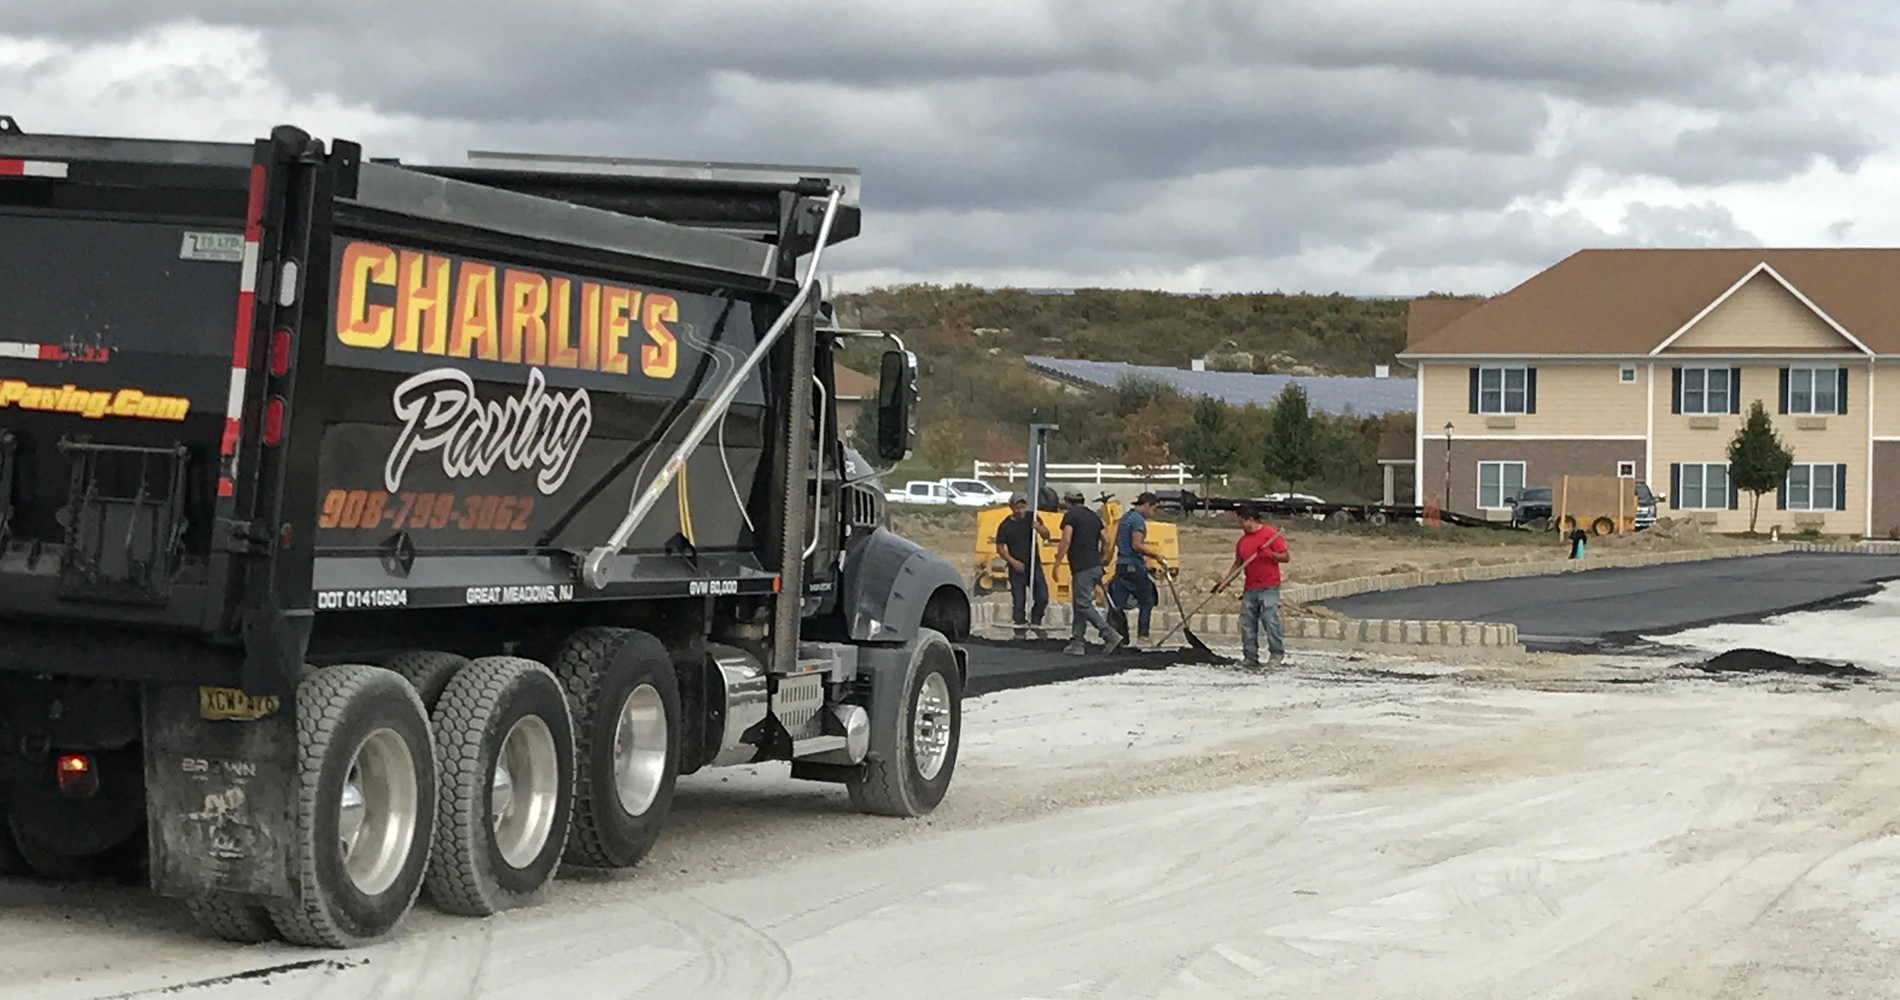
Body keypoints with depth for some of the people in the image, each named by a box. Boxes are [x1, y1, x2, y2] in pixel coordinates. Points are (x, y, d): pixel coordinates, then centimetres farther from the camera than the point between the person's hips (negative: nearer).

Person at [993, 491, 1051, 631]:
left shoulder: (1032, 518, 3)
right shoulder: (1005, 526, -5)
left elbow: (1046, 536, 6)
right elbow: (1000, 548, -3)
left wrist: (1039, 528, -16)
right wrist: (1013, 561, -17)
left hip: (1034, 565, 3)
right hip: (1017, 568, -3)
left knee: (1043, 597, -4)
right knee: (1018, 600, -5)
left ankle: (1036, 622, 18)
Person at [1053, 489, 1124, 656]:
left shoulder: (1070, 515, -5)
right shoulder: (1094, 516, 19)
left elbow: (1066, 541, -15)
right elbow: (1105, 542, 21)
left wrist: (1057, 564, -11)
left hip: (1082, 567, -8)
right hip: (1095, 566, 8)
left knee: (1083, 604, -9)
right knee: (1079, 605, 12)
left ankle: (1111, 635, -18)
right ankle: (1077, 642, 9)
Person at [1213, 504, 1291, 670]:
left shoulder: (1270, 534, -4)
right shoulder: (1242, 541, 17)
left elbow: (1285, 556, -5)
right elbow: (1237, 564, 22)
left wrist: (1270, 555, -21)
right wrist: (1224, 583, 14)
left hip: (1269, 587, -7)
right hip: (1249, 589, 7)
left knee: (1270, 619, -15)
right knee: (1247, 624, 2)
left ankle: (1276, 652, -2)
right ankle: (1250, 658, 6)